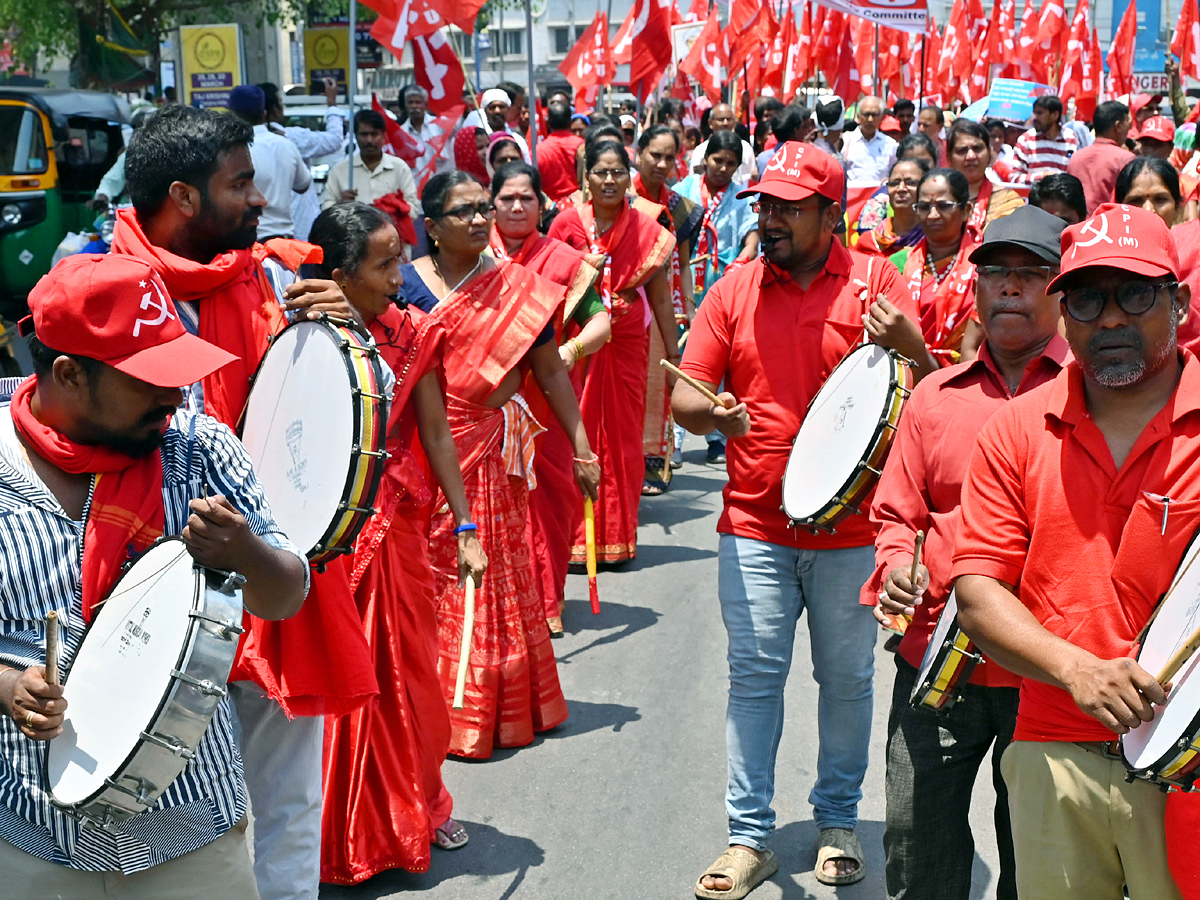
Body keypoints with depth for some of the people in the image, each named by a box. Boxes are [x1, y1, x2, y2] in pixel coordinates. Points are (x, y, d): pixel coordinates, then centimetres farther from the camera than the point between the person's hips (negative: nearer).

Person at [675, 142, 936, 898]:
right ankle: (750, 837, 13)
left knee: (847, 679, 10)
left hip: (850, 524, -1)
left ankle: (839, 823, 28)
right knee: (754, 678, 3)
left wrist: (909, 344, -24)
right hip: (755, 524, 1)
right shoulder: (735, 291, 4)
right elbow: (685, 395, 4)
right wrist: (711, 414, -19)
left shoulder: (874, 283, -1)